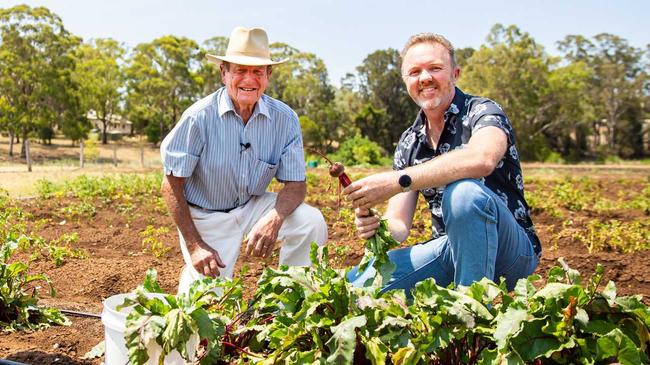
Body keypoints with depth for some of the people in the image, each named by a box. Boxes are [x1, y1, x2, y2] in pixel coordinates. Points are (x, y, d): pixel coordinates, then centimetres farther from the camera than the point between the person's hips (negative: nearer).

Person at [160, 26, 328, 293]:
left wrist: (275, 218, -33)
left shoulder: (284, 118, -12)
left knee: (311, 221, -22)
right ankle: (192, 276, 25)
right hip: (205, 215, -2)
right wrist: (194, 245, -19)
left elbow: (295, 184, -10)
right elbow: (171, 184, -13)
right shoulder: (199, 117, -19)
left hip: (254, 206, 3)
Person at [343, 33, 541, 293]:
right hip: (449, 249, 5)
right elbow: (399, 224, 3)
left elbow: (481, 159, -36)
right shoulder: (409, 143, 7)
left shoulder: (482, 112, -10)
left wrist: (398, 181, -36)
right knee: (355, 284, -11)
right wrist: (376, 228, -21)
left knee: (463, 192, -36)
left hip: (511, 250, -5)